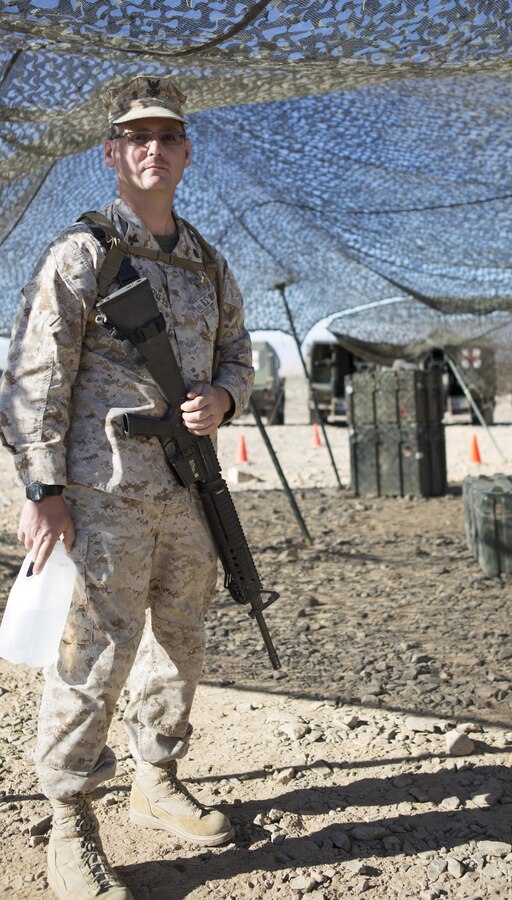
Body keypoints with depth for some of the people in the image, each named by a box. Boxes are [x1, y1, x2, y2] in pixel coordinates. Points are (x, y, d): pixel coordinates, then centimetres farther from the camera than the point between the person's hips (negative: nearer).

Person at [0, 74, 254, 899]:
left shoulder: (209, 263, 13)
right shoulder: (80, 254, -5)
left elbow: (237, 355, 21)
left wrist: (222, 399, -3)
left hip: (187, 490, 7)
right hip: (105, 493, -6)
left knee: (179, 642, 15)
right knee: (96, 654, -4)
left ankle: (157, 784, 34)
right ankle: (71, 830, 11)